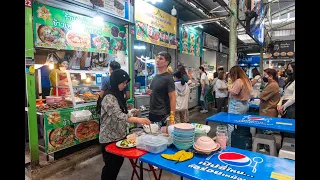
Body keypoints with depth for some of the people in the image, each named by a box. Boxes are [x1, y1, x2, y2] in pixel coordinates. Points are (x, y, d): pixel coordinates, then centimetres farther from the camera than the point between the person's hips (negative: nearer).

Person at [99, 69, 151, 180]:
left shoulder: (118, 95, 7)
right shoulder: (109, 98, -22)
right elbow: (119, 116, -33)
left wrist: (132, 112, 2)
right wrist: (139, 120, -39)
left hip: (119, 136, 9)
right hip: (109, 139, -8)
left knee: (118, 162, 20)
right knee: (111, 165, 8)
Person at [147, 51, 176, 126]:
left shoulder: (168, 78, -15)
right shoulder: (155, 76, 8)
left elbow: (172, 98, -17)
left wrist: (172, 116, -22)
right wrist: (149, 91, 0)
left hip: (162, 115, -7)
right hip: (151, 113, 8)